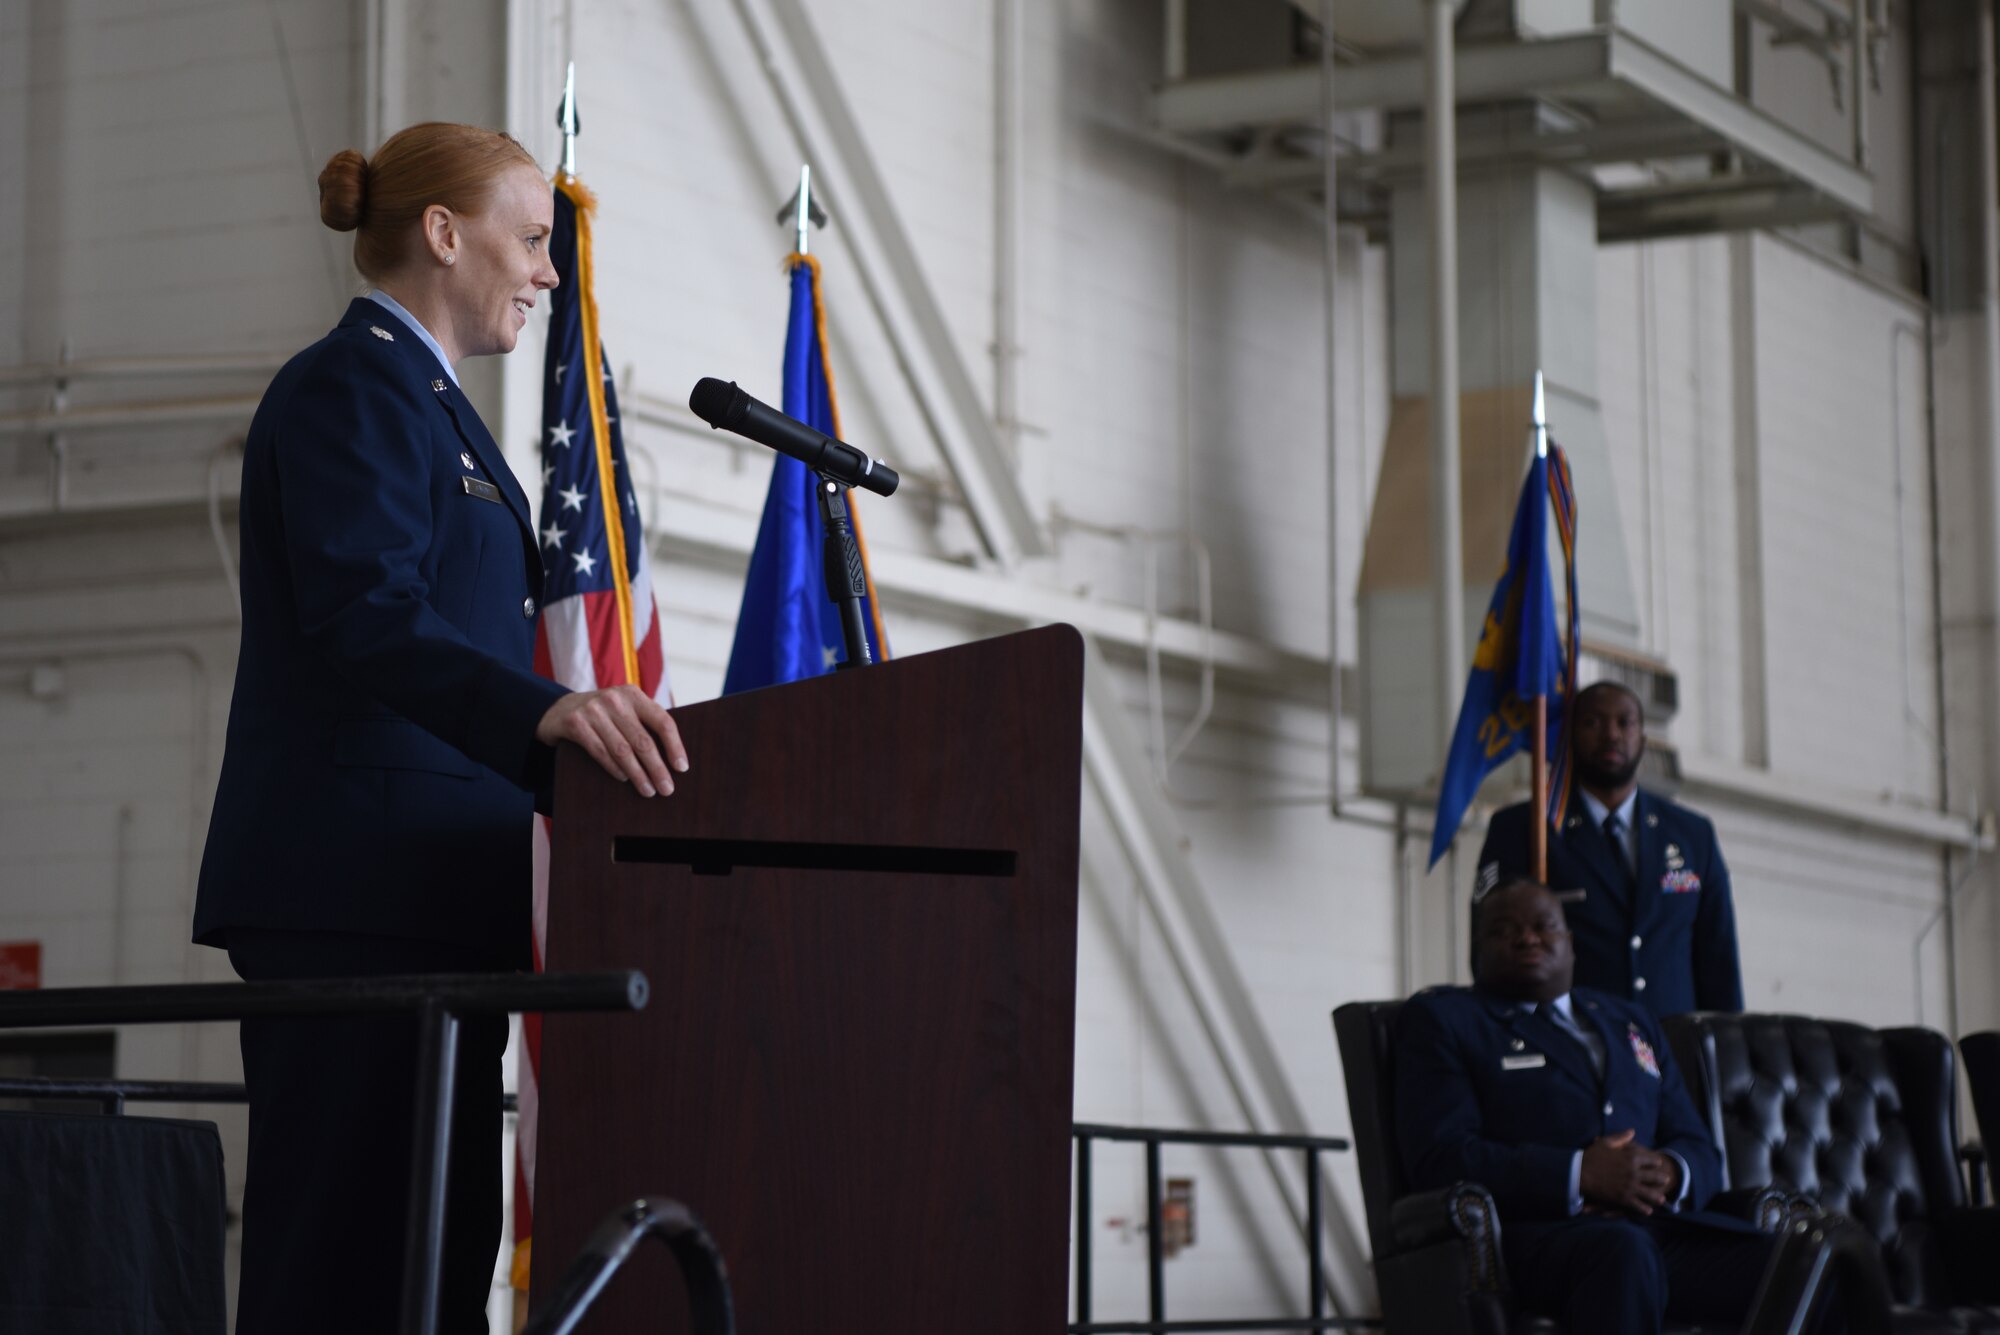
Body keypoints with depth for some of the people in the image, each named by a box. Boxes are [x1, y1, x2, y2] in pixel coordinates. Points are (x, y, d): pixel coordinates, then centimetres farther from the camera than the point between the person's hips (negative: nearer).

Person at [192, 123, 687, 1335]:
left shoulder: (427, 400, 25)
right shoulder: (354, 383, -7)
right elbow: (365, 611, -22)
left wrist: (560, 726, 24)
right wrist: (548, 710, -37)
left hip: (432, 893, 10)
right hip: (360, 884, -10)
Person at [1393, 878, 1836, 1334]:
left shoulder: (1633, 1023, 30)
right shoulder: (1440, 1019, 13)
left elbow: (1700, 1151, 24)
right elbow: (1437, 1159, -3)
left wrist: (1669, 1173, -3)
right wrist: (1580, 1175, -14)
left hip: (1661, 1226, 5)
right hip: (1534, 1234, -5)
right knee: (1623, 1252, -40)